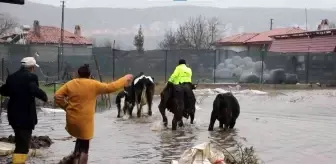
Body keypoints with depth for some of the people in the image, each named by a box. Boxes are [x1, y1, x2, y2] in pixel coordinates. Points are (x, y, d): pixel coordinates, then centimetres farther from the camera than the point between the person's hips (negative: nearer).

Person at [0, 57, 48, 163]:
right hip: (26, 115, -7)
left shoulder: (11, 77, 10)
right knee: (23, 143, -3)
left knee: (19, 140, 25)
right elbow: (35, 90, -27)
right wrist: (44, 97, -10)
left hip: (13, 114, 8)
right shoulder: (31, 77, -12)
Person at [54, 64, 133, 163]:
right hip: (85, 122, -4)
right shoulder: (94, 85, -8)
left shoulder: (70, 84, 2)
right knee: (84, 148, 5)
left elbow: (57, 96, 0)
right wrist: (125, 79, 6)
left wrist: (66, 107, 11)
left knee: (80, 140, 28)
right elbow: (110, 87, -5)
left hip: (72, 120, 4)